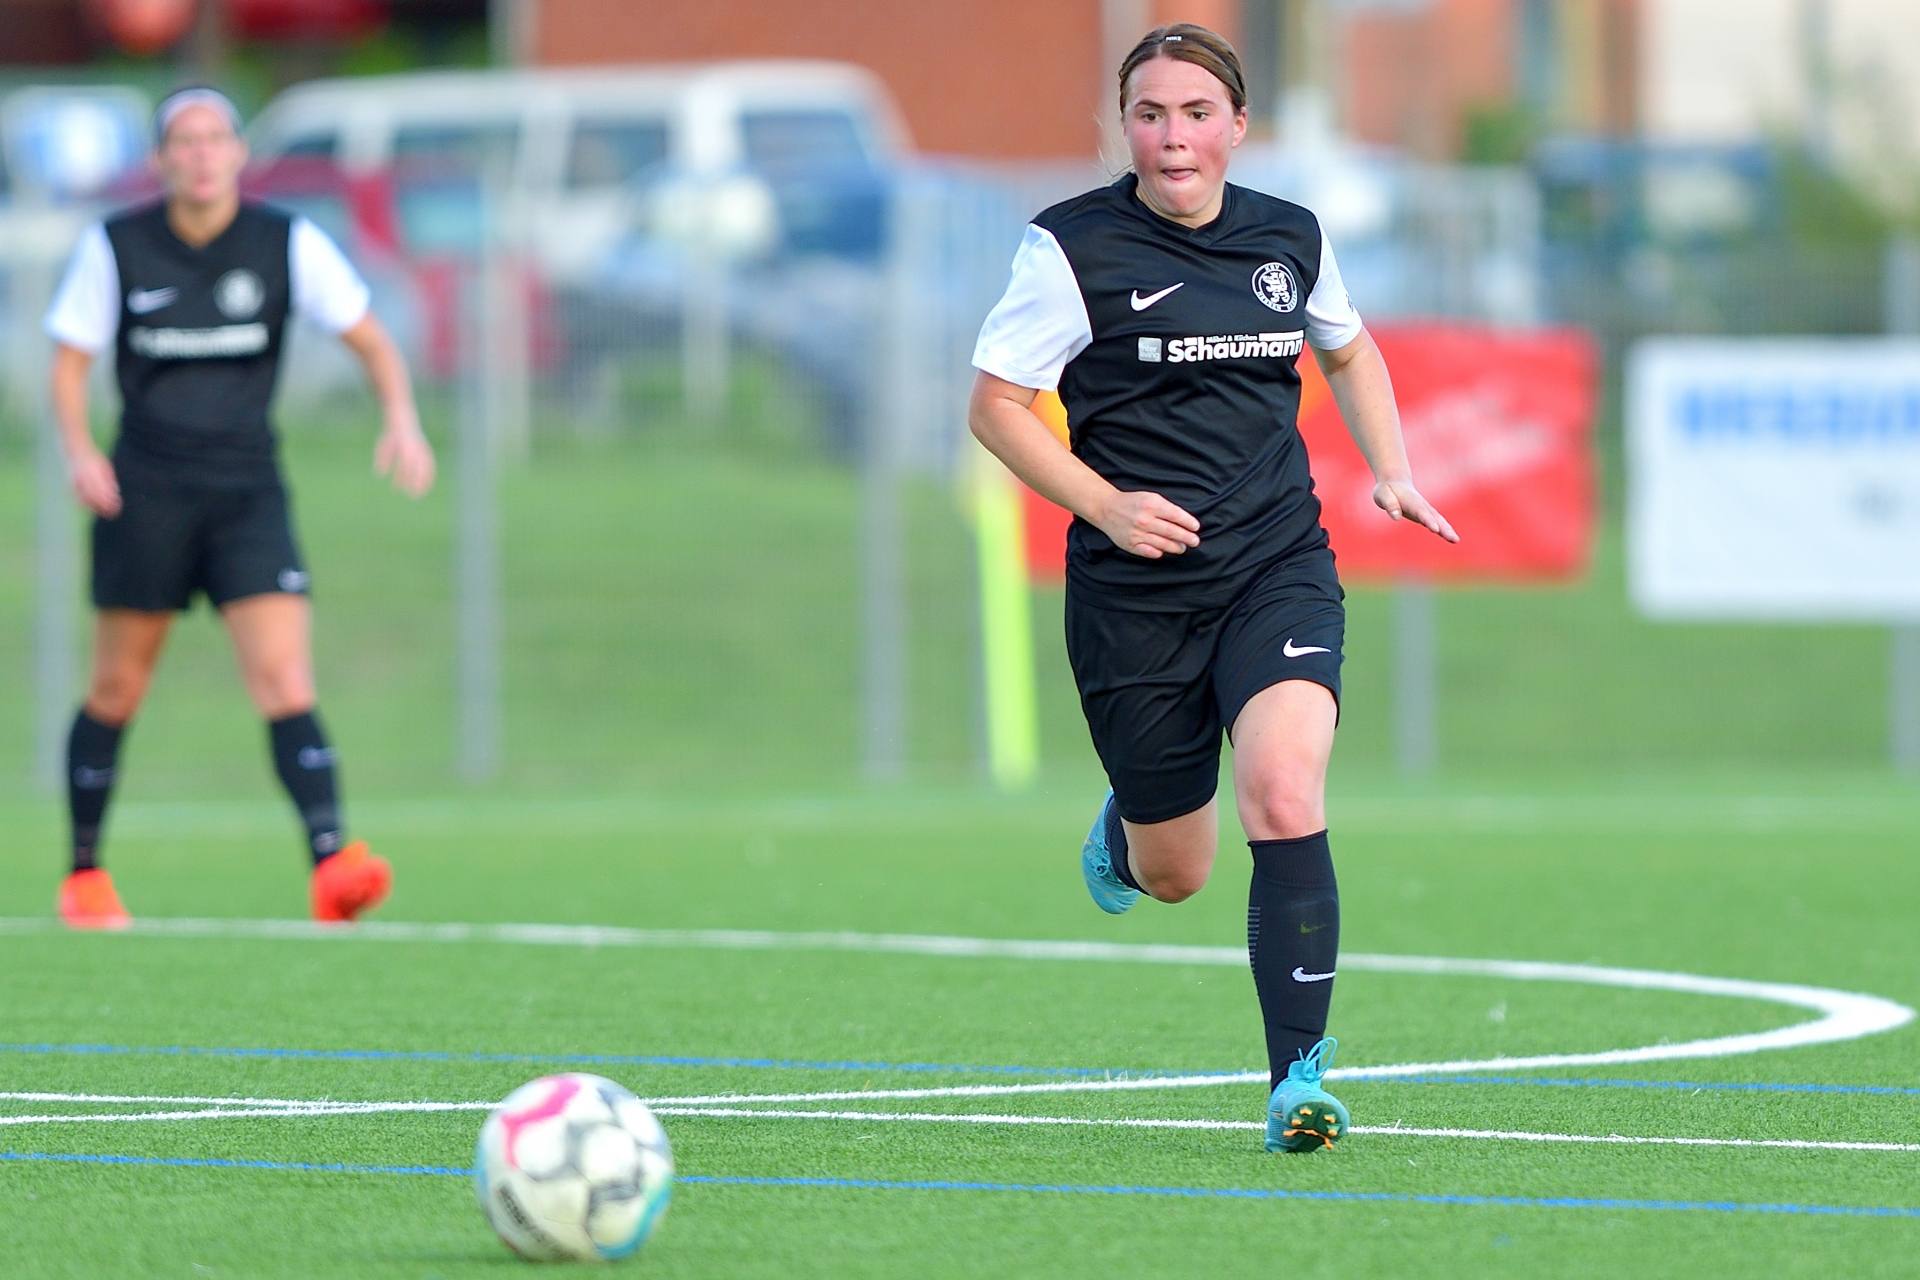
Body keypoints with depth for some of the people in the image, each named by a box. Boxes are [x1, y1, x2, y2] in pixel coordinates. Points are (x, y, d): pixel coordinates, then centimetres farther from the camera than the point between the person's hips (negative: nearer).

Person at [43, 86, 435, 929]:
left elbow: (369, 339, 2)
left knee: (285, 681, -14)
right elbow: (69, 360, 4)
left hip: (247, 489, 0)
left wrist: (402, 419, -17)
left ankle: (331, 861, -27)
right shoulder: (115, 248, -1)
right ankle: (85, 875, 23)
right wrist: (79, 451, -13)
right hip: (146, 488, 0)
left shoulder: (289, 244, -1)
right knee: (118, 689, 6)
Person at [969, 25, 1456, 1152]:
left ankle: (1300, 1073, -20)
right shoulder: (1074, 248, -7)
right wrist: (1107, 505, -15)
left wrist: (1394, 470, 11)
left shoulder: (1291, 239, 5)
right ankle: (1123, 832, 49)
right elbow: (995, 403, -3)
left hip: (1279, 571, 1)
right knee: (1173, 874, 9)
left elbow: (1348, 348, 26)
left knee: (1284, 794, -24)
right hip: (1136, 593, -1)